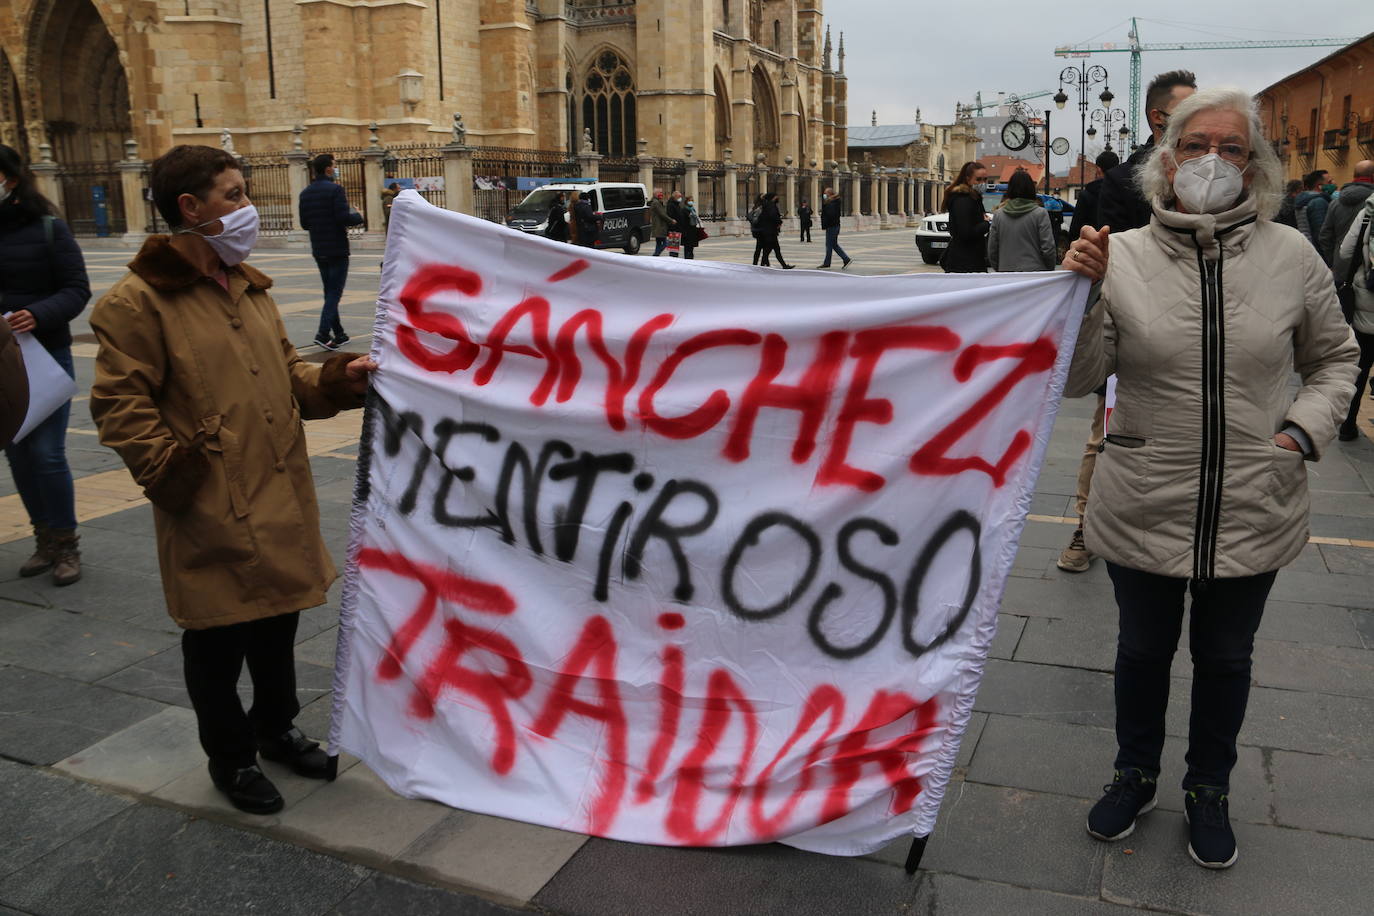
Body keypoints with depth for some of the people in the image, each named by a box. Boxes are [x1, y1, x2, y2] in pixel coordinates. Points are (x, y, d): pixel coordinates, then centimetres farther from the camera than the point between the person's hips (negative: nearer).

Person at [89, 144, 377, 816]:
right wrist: (168, 472, -19)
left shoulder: (250, 289, 14)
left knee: (278, 622, 21)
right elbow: (119, 405, -13)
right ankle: (230, 757, 28)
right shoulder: (138, 301, -12)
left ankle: (276, 727, 41)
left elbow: (286, 373, 18)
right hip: (212, 512, -7)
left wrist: (333, 382, 0)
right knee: (218, 641, 8)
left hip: (282, 499, 8)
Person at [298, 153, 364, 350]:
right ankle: (323, 333, -15)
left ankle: (338, 334, 20)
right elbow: (344, 218, -20)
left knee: (330, 292, 15)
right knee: (335, 292, -4)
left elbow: (304, 224, 9)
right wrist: (358, 216, -1)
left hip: (319, 250, 7)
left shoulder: (305, 193, 8)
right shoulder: (335, 189, -13)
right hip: (337, 249, -7)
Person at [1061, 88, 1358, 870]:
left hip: (1254, 513, 1)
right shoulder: (1121, 256, -9)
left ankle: (1211, 790, 43)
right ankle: (1137, 776, 42)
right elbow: (1078, 380, -9)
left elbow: (1335, 359, 9)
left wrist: (1305, 430, -7)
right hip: (1144, 511, -1)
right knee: (1143, 649, 18)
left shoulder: (1292, 257, -5)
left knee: (1226, 657, 19)